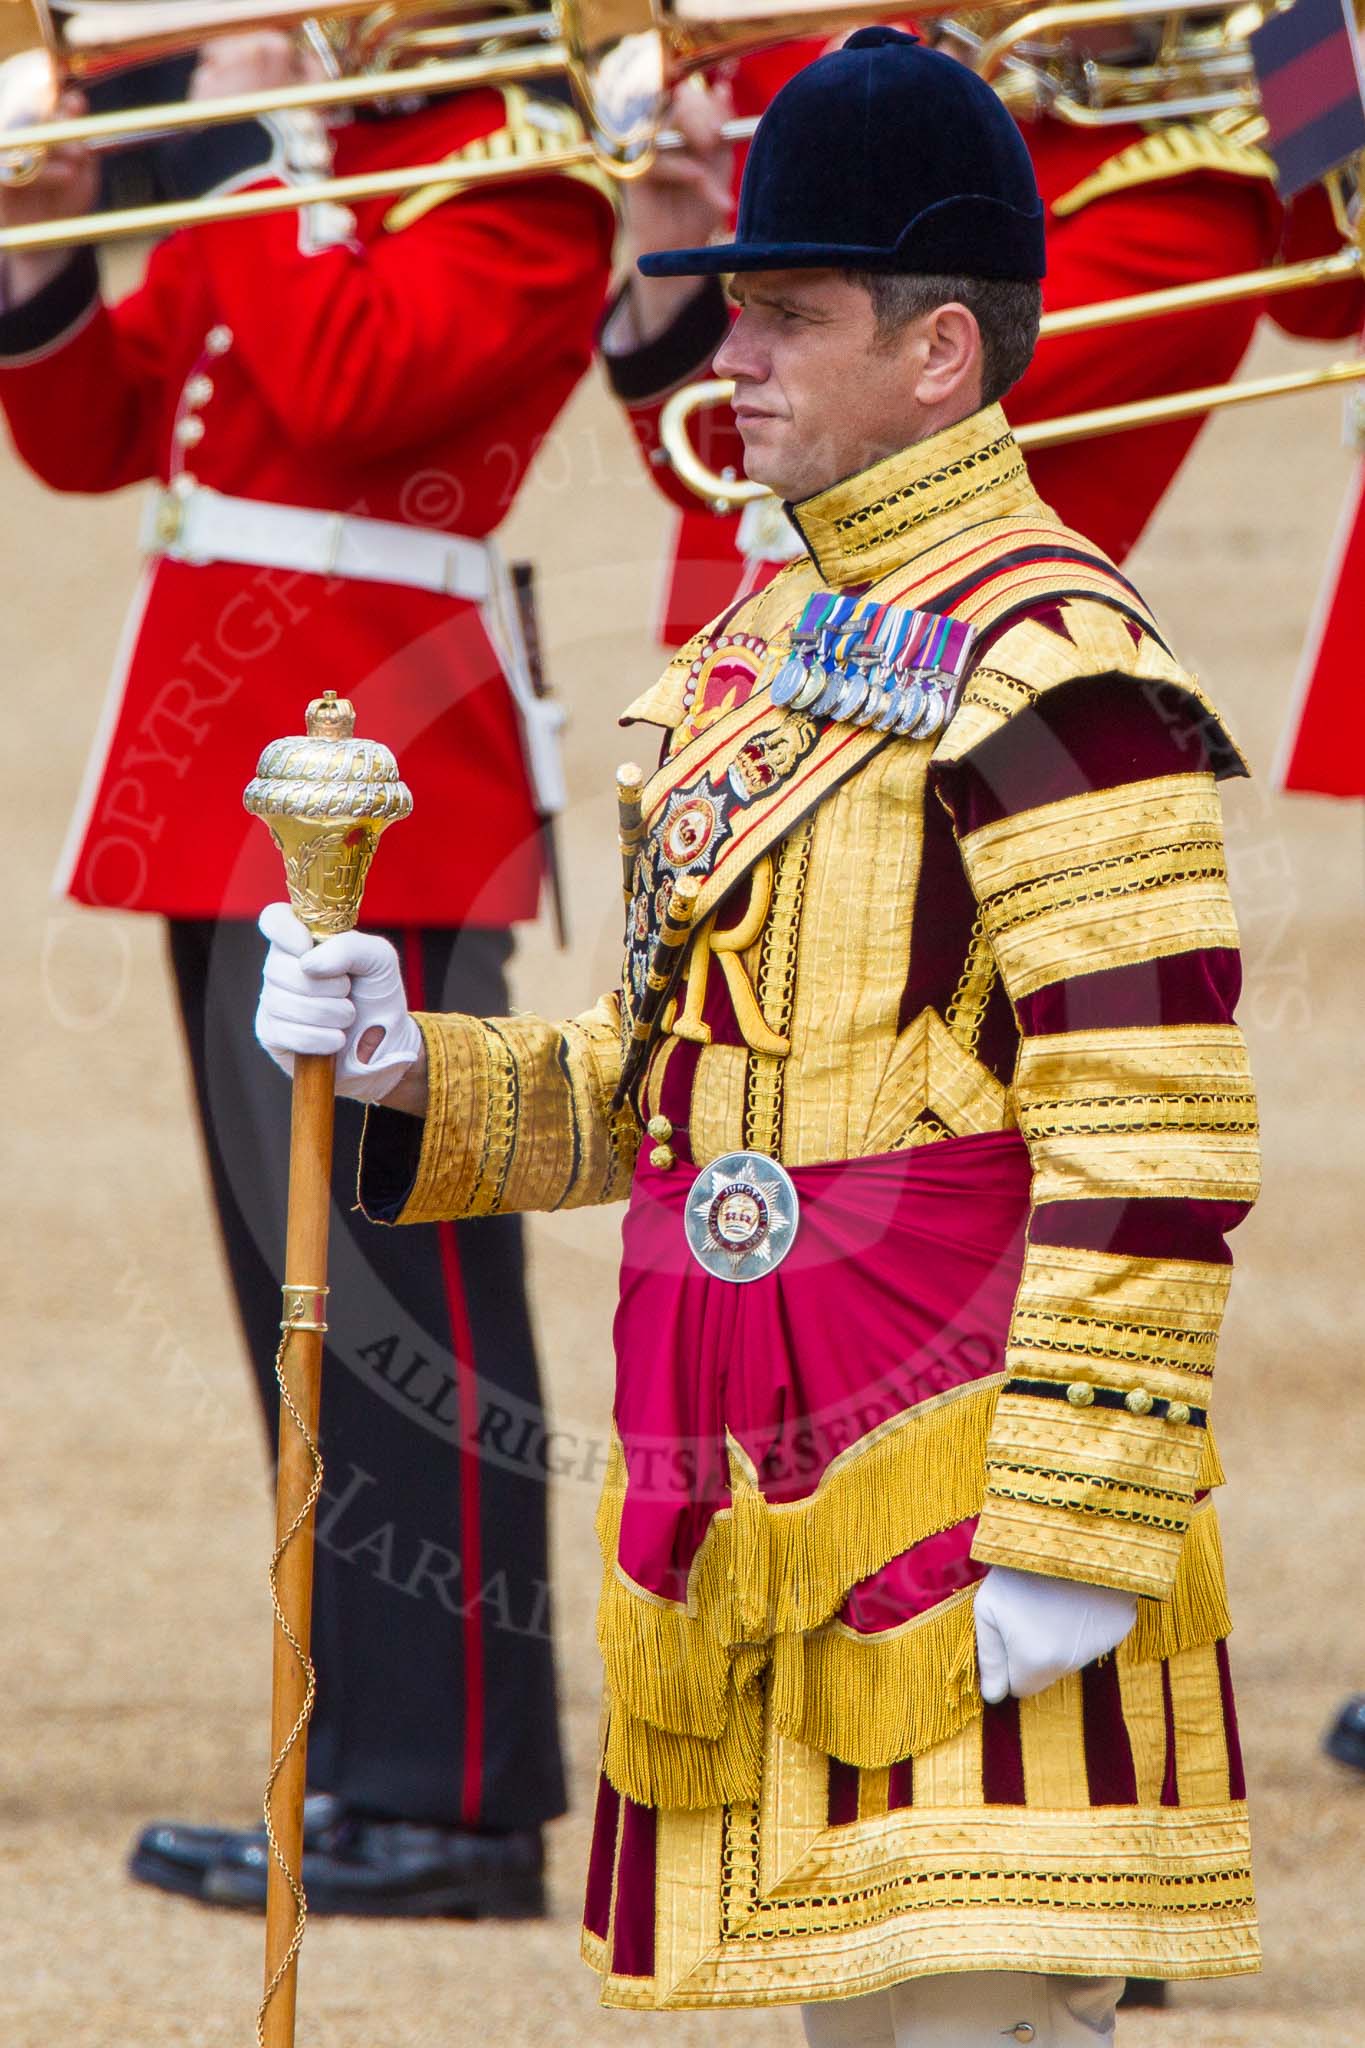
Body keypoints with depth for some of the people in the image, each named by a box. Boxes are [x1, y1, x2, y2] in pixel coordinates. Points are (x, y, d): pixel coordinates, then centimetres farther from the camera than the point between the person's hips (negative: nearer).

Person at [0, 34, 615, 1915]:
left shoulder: (522, 180, -8)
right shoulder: (284, 167, 17)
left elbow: (358, 387, -24)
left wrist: (257, 166, -14)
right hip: (231, 802, 9)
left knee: (403, 1286, -8)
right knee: (309, 1287, 11)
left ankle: (459, 1795, -6)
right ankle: (366, 1758, 16)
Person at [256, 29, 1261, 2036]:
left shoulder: (1052, 671, -13)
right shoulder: (753, 658, 17)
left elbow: (1153, 1143, -18)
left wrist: (1077, 1537, -21)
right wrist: (411, 1070, 5)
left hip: (974, 1497, -9)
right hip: (780, 1525, 9)